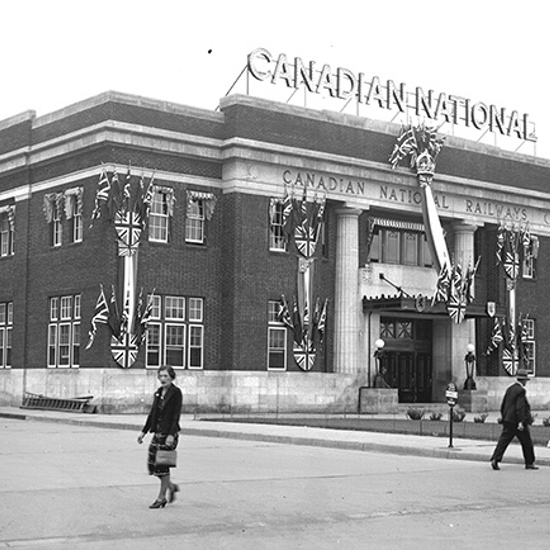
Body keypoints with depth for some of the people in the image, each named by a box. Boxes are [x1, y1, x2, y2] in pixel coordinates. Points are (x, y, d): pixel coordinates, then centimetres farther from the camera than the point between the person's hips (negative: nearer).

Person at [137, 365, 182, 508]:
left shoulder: (176, 392, -8)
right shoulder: (158, 393, 13)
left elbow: (176, 415, -14)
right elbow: (152, 413, 18)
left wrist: (171, 434, -21)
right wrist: (144, 431, 16)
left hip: (169, 433, -7)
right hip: (157, 432, 7)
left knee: (163, 465, -3)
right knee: (151, 463, 5)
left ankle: (161, 497, 8)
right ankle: (171, 486, 24)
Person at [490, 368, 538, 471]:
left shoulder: (510, 389, 12)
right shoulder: (521, 390, -13)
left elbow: (503, 406, 17)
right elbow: (520, 407, -21)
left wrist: (504, 418, 24)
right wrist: (521, 422, -23)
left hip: (508, 421, 7)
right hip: (518, 421, -7)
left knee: (503, 440, 1)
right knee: (527, 442, 9)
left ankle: (495, 460, -13)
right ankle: (529, 463, 17)